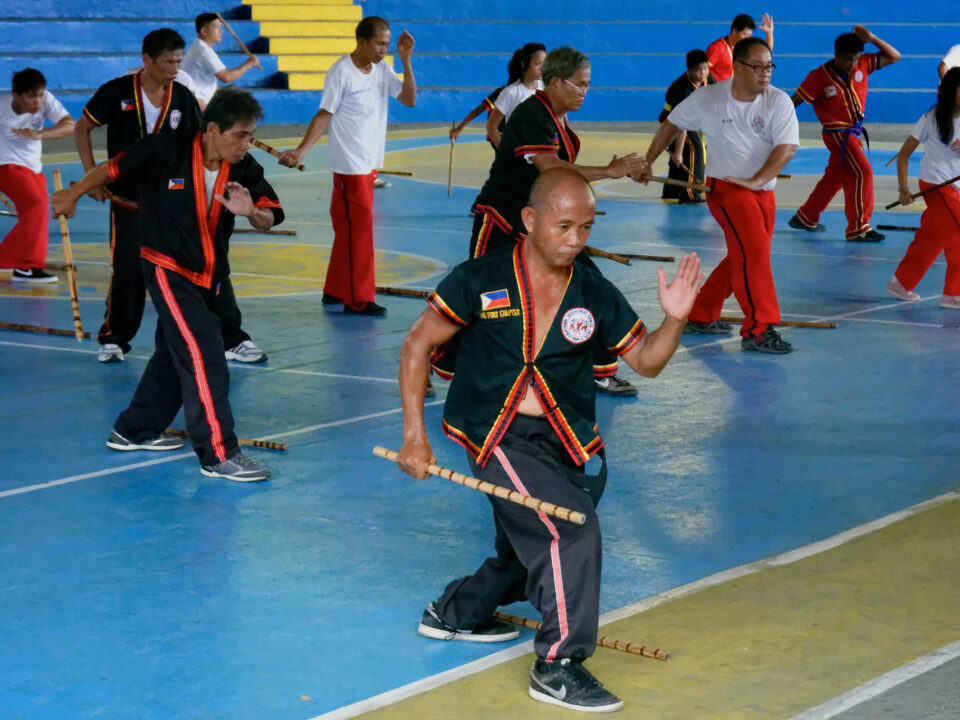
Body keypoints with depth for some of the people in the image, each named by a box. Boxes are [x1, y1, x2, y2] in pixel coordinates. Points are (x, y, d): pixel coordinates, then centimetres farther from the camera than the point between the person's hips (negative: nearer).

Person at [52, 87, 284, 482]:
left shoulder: (244, 169, -7)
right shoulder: (165, 152, -19)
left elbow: (269, 220, -5)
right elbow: (114, 167, -5)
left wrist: (251, 211, -28)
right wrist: (74, 194, 7)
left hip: (207, 274, 7)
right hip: (166, 268, -7)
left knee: (175, 353, 21)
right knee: (204, 355, -15)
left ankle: (135, 430, 39)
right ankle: (218, 454, -13)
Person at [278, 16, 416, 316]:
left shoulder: (382, 69, 6)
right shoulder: (341, 72, -14)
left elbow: (409, 99, 1)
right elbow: (324, 115, -13)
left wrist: (406, 60, -7)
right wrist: (300, 151, -21)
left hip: (370, 162, 7)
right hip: (350, 164, -7)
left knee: (349, 227, 14)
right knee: (359, 226, -7)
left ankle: (336, 291, 23)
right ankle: (358, 300, -3)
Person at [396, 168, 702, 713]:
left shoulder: (595, 294, 0)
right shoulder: (482, 280, -9)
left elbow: (645, 361, 6)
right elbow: (419, 344, -2)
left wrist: (675, 319, -15)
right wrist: (414, 434, -8)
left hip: (563, 442, 5)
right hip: (496, 436, -5)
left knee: (529, 554, 16)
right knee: (573, 530, -21)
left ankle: (455, 612, 45)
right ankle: (558, 666, -10)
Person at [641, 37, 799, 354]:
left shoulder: (778, 101, -5)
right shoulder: (707, 98, -5)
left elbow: (787, 147, -14)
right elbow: (672, 124, 10)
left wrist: (757, 180, -26)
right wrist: (648, 162, 15)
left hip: (763, 191, 4)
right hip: (725, 186, -4)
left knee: (743, 258, 12)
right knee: (753, 249, -21)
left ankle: (701, 315, 29)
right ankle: (758, 330, -23)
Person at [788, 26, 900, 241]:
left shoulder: (862, 65, -4)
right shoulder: (819, 77, -18)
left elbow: (894, 56, -1)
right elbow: (794, 101, -12)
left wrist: (871, 38, -13)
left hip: (854, 132, 7)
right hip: (837, 133, -7)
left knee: (835, 176, 17)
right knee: (862, 172, -15)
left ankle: (805, 218, 32)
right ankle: (858, 228, -10)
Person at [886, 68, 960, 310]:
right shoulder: (932, 119, -10)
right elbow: (903, 155, -6)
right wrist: (903, 188, -13)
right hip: (937, 187, -6)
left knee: (931, 239, 13)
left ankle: (901, 283, 27)